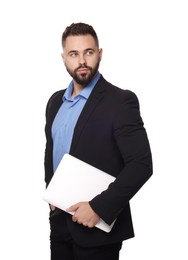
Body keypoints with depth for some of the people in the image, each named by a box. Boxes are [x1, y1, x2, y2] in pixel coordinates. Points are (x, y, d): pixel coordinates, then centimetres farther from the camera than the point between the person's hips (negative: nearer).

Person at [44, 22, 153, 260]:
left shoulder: (120, 101, -13)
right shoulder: (56, 101, 9)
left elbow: (141, 164, -18)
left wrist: (99, 207, -20)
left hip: (98, 227, -6)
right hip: (59, 221, 6)